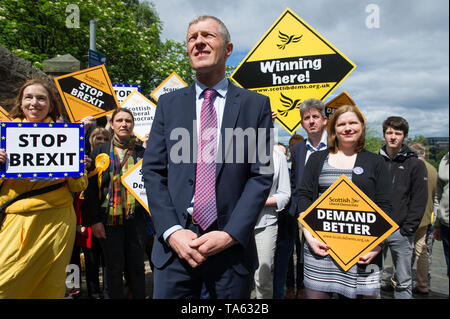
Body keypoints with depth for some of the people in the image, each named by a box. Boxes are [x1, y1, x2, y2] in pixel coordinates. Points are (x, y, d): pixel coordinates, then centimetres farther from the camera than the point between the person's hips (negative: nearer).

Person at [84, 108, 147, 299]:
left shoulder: (141, 152, 8)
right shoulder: (101, 151, 4)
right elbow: (91, 187, -1)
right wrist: (94, 220, -7)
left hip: (135, 218, 1)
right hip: (109, 218, -1)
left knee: (136, 267, 8)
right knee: (114, 268, 7)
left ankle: (139, 296, 23)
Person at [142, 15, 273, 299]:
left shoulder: (256, 104, 1)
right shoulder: (169, 103, 7)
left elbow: (262, 175, -3)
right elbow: (153, 171, 3)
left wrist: (230, 235, -12)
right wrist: (171, 231, -8)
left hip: (232, 245, -1)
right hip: (175, 244, 1)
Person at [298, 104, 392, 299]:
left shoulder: (376, 163, 9)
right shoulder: (317, 159, 11)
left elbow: (384, 208, 4)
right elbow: (304, 197, 5)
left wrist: (377, 244, -8)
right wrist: (309, 235, -6)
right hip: (319, 245, 1)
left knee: (354, 293, 6)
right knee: (315, 293, 2)